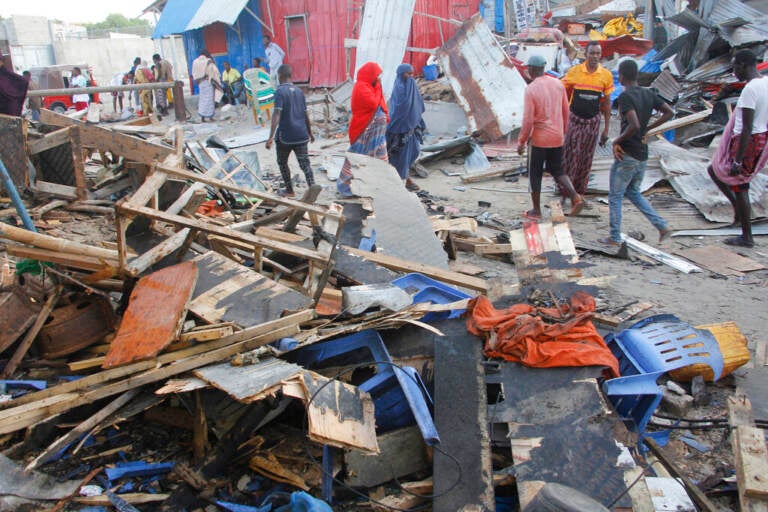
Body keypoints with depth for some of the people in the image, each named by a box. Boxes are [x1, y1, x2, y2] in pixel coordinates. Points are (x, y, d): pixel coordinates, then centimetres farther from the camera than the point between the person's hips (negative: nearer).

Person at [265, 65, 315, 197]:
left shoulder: (280, 91, -10)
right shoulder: (299, 91, 10)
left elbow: (277, 114, -21)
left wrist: (271, 137, -27)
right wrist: (310, 133, 28)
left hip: (285, 136, -5)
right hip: (301, 134, 5)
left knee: (282, 162, 16)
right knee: (305, 163, 1)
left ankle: (290, 191, 21)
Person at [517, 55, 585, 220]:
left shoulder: (531, 89, -15)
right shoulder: (558, 84, 2)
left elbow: (528, 119, -17)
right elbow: (565, 111, 8)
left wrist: (521, 142, -7)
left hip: (540, 138, -5)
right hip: (557, 138, 5)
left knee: (535, 174, 9)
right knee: (557, 170, 17)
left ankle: (536, 211, 15)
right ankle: (575, 197, -3)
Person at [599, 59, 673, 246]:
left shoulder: (625, 97, -17)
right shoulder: (649, 94, 7)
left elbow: (634, 125, -28)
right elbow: (668, 112, 11)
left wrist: (617, 140, -14)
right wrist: (647, 129, 10)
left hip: (627, 154, -8)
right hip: (642, 154, 8)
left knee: (615, 196, 6)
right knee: (633, 192, 22)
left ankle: (615, 238, 11)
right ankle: (662, 226, 15)